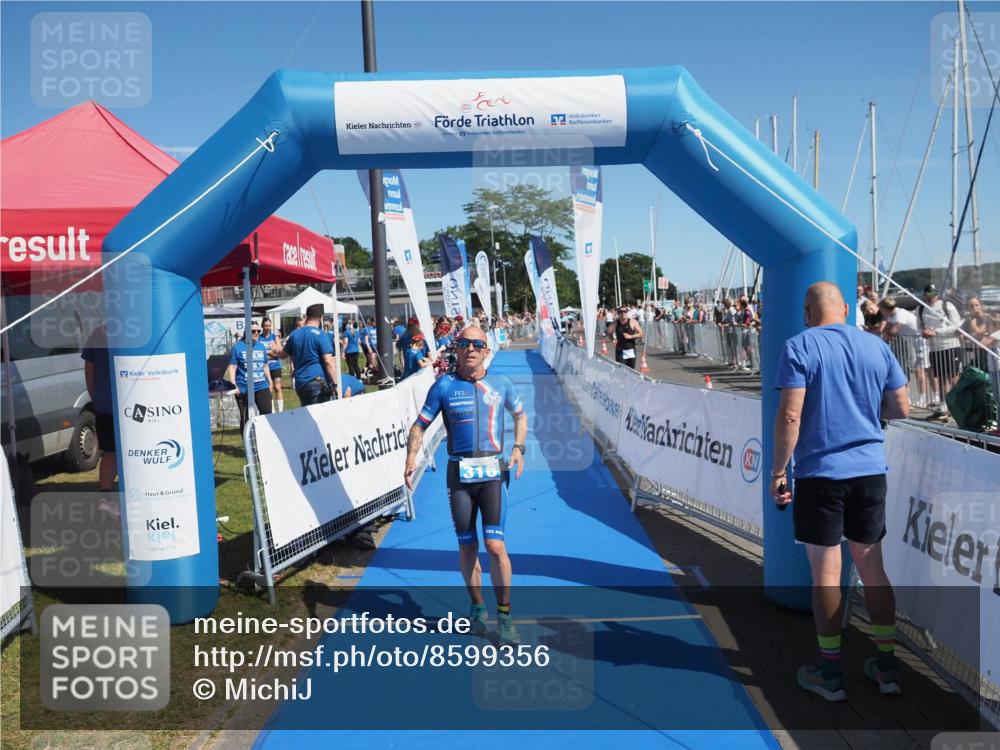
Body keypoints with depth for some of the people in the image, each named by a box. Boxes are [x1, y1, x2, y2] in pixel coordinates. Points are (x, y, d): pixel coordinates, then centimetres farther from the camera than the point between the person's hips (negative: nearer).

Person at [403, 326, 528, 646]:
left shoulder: (500, 383, 5)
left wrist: (519, 448, 6)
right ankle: (477, 608, 29)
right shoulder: (444, 385, 1)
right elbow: (420, 424, 2)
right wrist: (411, 458, -14)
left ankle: (504, 617, 6)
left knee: (495, 546, -9)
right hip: (459, 474, 1)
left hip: (494, 472, 0)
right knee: (467, 547, 8)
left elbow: (520, 415, 21)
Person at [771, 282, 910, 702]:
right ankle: (887, 666, 23)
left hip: (819, 474, -4)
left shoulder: (800, 347, -8)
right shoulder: (876, 346, 5)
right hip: (870, 471, 4)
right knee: (872, 568, 15)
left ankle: (830, 674, 14)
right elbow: (901, 409, 9)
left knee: (825, 573, 4)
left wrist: (778, 470, -7)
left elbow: (790, 416, -15)